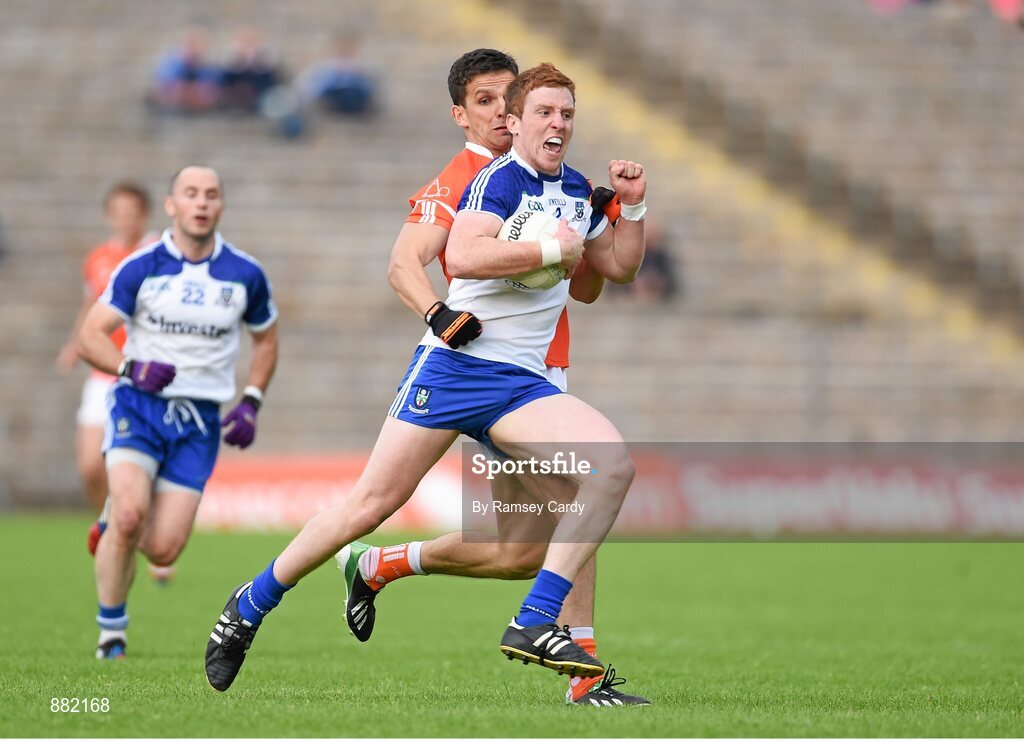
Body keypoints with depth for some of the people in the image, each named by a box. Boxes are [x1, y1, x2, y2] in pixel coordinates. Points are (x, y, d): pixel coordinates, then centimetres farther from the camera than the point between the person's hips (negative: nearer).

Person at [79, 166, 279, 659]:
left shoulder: (246, 275, 3)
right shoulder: (140, 268, -3)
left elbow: (265, 338, 19)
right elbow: (91, 335, -4)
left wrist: (251, 403, 6)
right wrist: (132, 368, -22)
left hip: (200, 421, 2)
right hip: (139, 404, -2)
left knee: (163, 550, -8)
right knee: (128, 514, -25)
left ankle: (116, 529, 29)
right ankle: (111, 628, -5)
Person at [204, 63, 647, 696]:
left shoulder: (577, 192, 15)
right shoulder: (500, 180, -8)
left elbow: (619, 267, 30)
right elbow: (462, 257, -25)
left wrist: (633, 206, 13)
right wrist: (552, 249, -18)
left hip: (521, 383, 6)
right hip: (454, 363, -6)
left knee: (613, 462, -19)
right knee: (373, 503, -6)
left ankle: (535, 624, -19)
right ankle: (252, 604, 14)